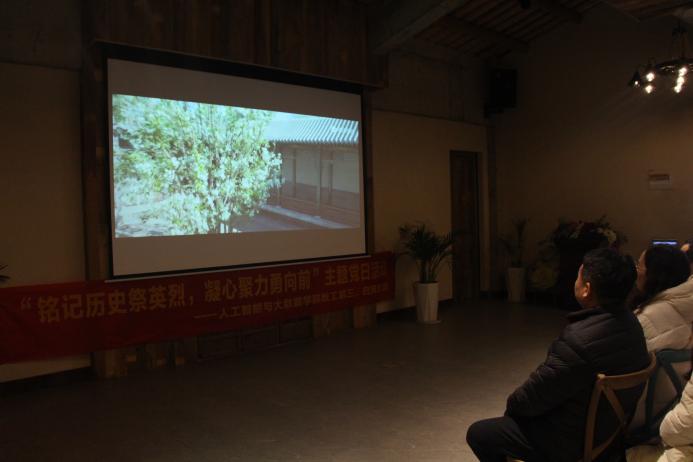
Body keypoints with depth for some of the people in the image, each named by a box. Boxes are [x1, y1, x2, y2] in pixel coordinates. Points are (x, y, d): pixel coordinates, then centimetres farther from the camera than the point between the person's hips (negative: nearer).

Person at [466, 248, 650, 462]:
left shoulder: (578, 339, -34)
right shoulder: (631, 323, -5)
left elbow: (534, 395, -21)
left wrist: (512, 406, 1)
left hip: (576, 444, -9)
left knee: (478, 434, 4)